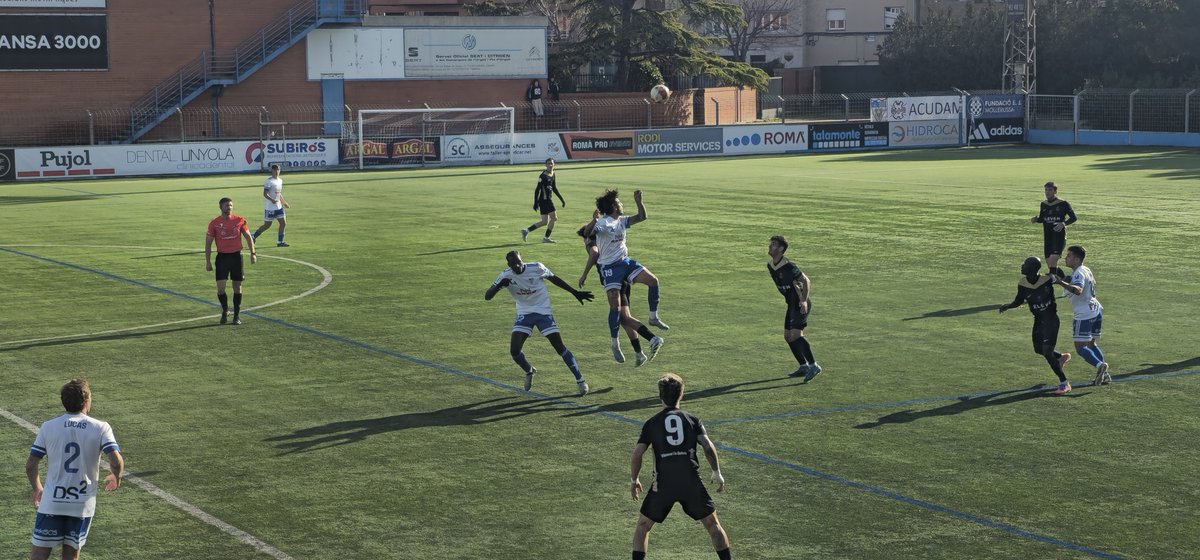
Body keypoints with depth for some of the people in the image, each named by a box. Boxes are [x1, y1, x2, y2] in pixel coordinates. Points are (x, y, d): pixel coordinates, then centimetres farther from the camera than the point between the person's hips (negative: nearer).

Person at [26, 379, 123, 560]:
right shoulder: (101, 428, -4)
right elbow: (116, 462, -14)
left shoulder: (48, 427, 0)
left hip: (51, 502, 0)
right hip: (83, 504, 0)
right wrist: (116, 478, 9)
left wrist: (37, 489, 19)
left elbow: (30, 465, 1)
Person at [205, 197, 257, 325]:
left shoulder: (239, 220, 0)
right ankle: (225, 311, 15)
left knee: (237, 286, 6)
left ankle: (237, 315, 16)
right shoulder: (214, 223, -3)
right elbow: (208, 243, 2)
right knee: (220, 287, -8)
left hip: (236, 256, 1)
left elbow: (248, 237, 9)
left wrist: (253, 253, 1)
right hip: (222, 257, -1)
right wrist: (208, 261, -1)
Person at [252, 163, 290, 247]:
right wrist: (272, 200, -36)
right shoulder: (269, 181, -14)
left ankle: (280, 242, 9)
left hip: (278, 206, 8)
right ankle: (253, 237, 12)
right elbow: (265, 194, -20)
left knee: (283, 223, 1)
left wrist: (284, 203, 28)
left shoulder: (280, 180, 11)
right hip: (270, 208, -7)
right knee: (267, 225, -3)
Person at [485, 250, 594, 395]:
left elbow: (554, 279, 2)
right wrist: (499, 286, -34)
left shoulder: (537, 268, -15)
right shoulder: (506, 276, -11)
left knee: (559, 347, -7)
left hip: (543, 311, -2)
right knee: (514, 350, -9)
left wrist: (575, 292, 4)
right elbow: (487, 296, -13)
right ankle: (529, 372, 23)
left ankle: (580, 380, 4)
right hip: (524, 313, 2)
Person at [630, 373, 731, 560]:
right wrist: (717, 473, 7)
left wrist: (633, 480, 15)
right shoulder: (692, 419, 9)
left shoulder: (651, 423, 7)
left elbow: (637, 455, 1)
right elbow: (708, 447, -3)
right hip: (692, 481, 1)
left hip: (663, 483, -1)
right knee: (712, 523, 14)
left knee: (643, 525, 15)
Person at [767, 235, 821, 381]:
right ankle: (804, 366, 18)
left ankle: (813, 365, -13)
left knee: (796, 334, -19)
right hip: (792, 303, 10)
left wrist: (804, 300, -28)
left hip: (801, 304, -10)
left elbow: (805, 280, -20)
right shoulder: (770, 266, 6)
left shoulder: (788, 266, -21)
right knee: (788, 336, 9)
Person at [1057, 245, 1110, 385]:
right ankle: (1104, 375, 15)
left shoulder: (1078, 274, -17)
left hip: (1084, 314, -10)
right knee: (1091, 344, 19)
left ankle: (1099, 365, -30)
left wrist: (1061, 283, -45)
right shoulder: (1086, 270, 14)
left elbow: (1078, 290, -36)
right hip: (1096, 310, 10)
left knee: (1080, 347, -10)